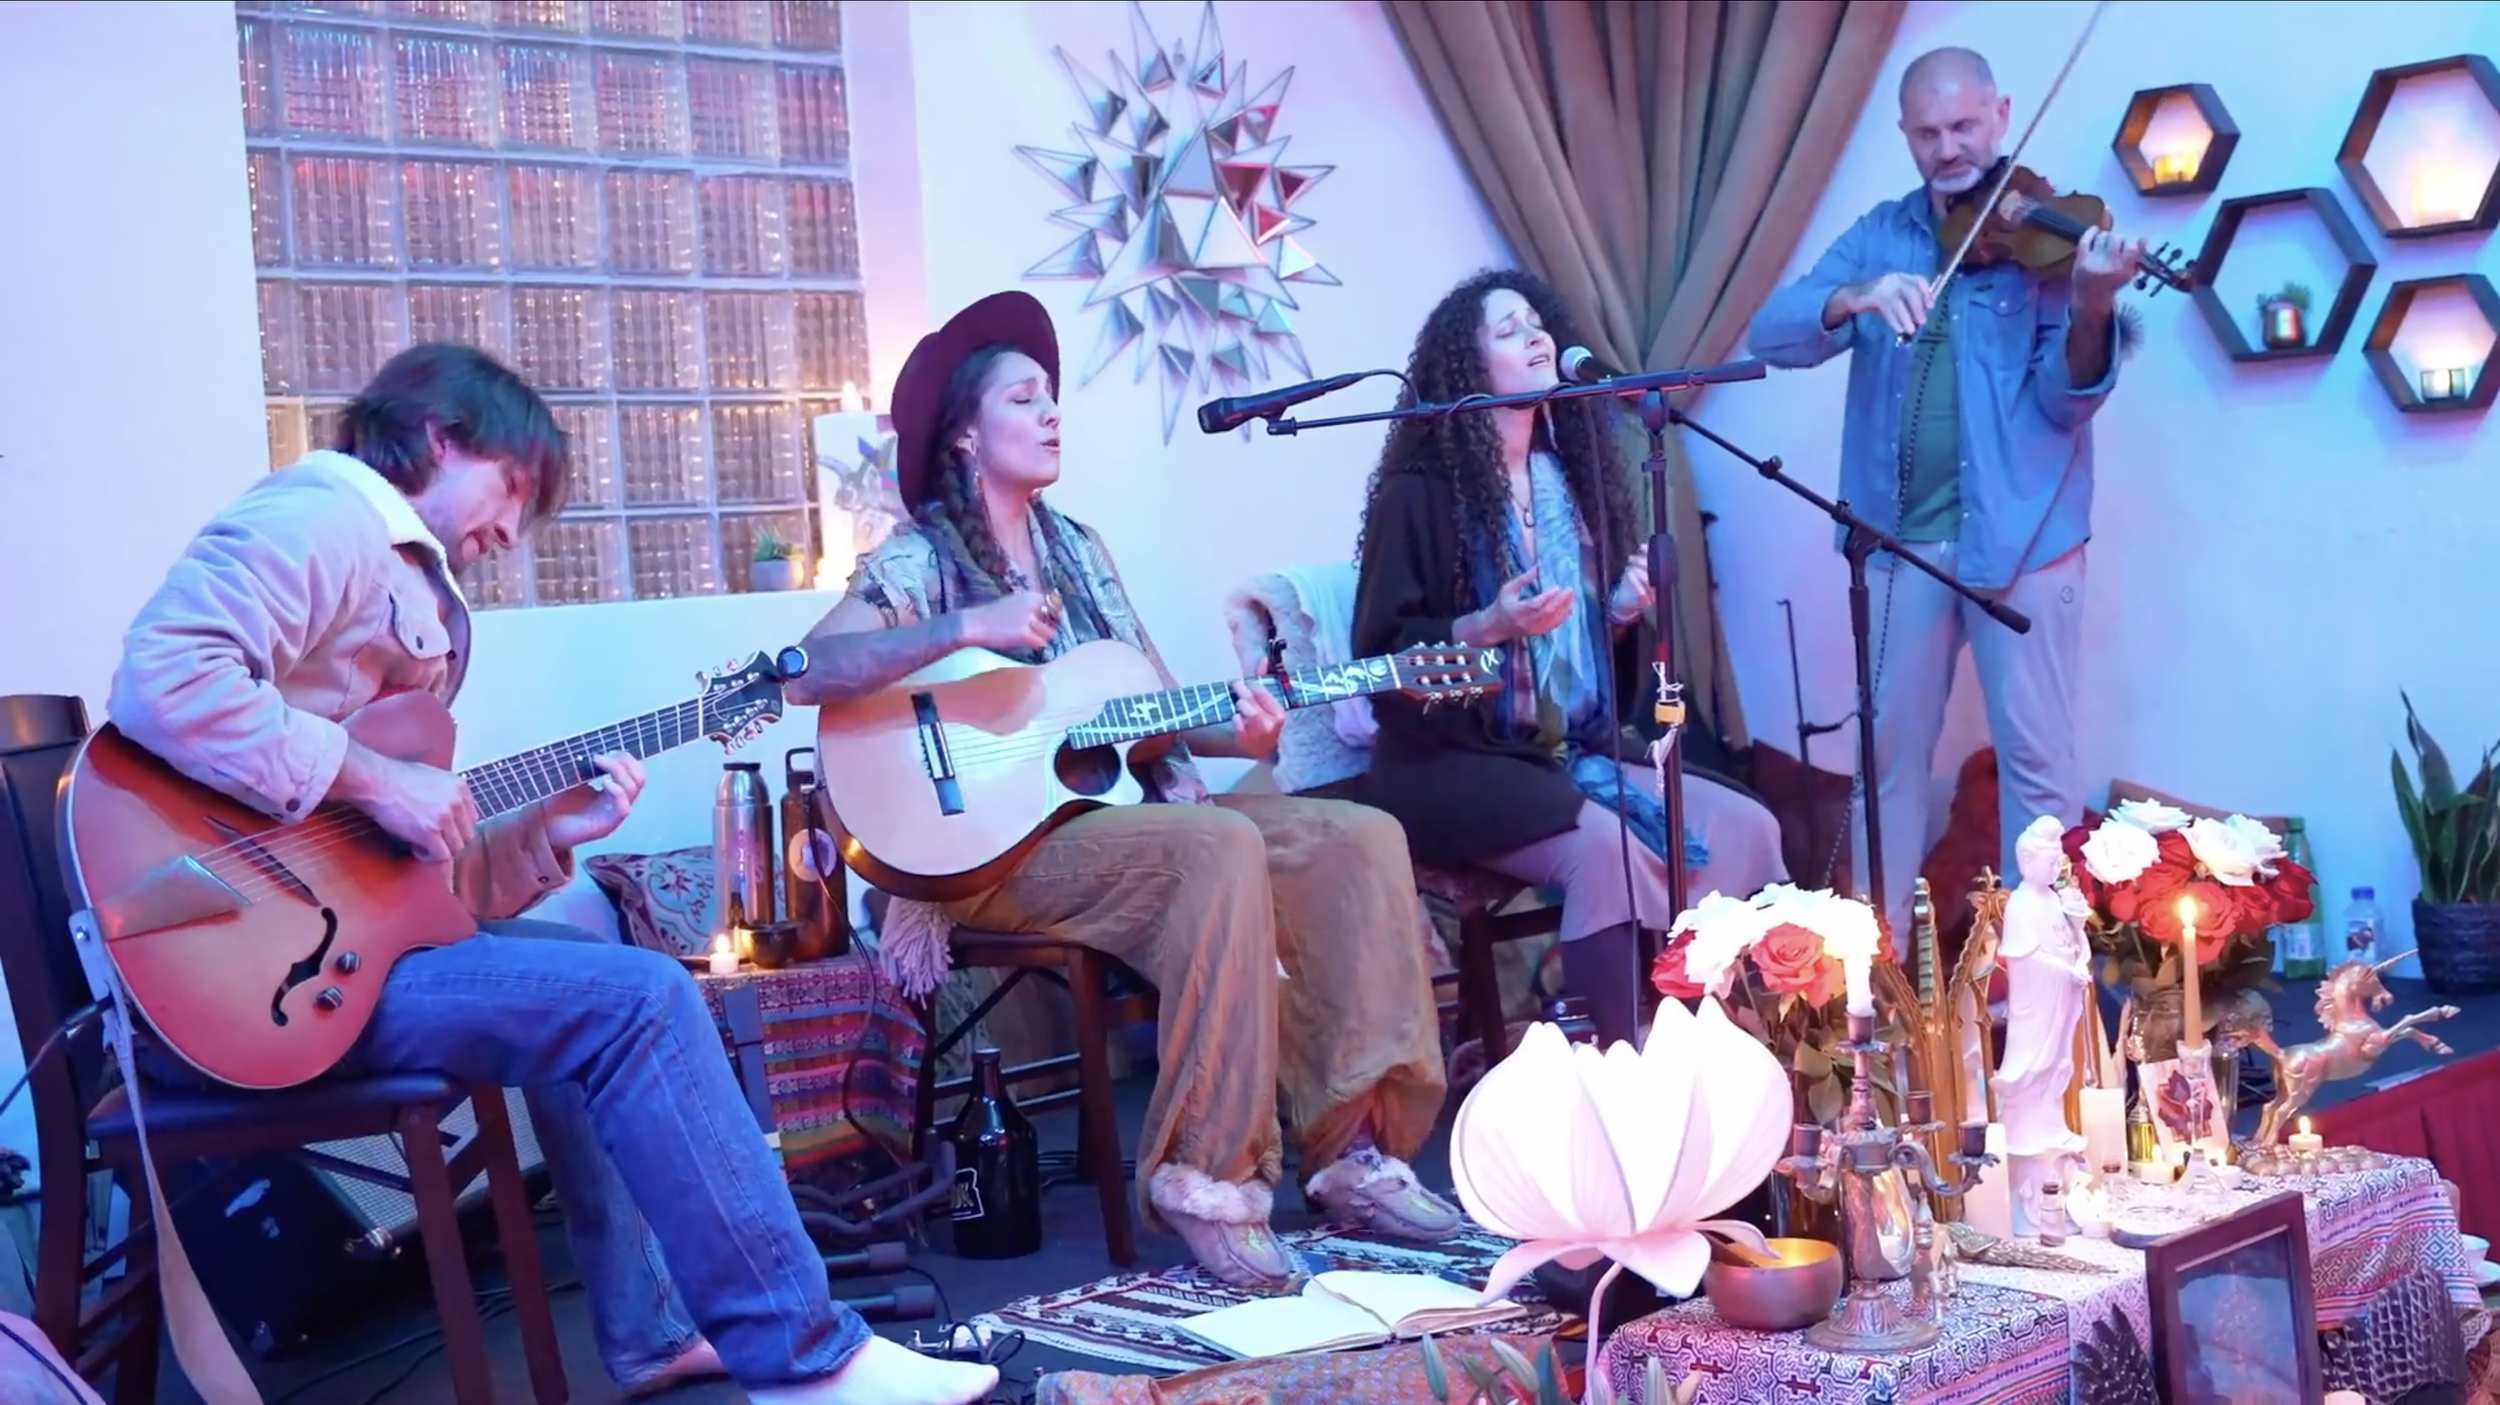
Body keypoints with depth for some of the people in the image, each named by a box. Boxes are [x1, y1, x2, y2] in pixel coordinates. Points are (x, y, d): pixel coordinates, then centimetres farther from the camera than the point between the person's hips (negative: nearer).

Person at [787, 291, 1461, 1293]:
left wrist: (1237, 732, -5)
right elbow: (810, 673, -19)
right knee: (1223, 847, -34)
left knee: (1361, 837, -13)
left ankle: (1353, 1146, -15)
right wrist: (963, 630, -28)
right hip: (997, 844, -7)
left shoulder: (1078, 550, 19)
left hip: (1129, 808, 7)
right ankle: (1204, 1178, -28)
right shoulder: (921, 558, -1)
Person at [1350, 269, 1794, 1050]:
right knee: (1601, 844, -34)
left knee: (1745, 828, -12)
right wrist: (1488, 626, -22)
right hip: (1454, 763, -7)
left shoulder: (1573, 474, 13)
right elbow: (1380, 650, -10)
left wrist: (1623, 609, 2)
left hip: (1577, 750, 7)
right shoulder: (1421, 491, -7)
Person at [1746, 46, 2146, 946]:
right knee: (1889, 753, 10)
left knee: (2035, 757, 2)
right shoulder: (1878, 235, 8)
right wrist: (1858, 297, -25)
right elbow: (1772, 332, -5)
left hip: (2019, 532, -3)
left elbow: (2067, 399, -11)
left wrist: (2092, 310, -30)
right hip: (1901, 536, 4)